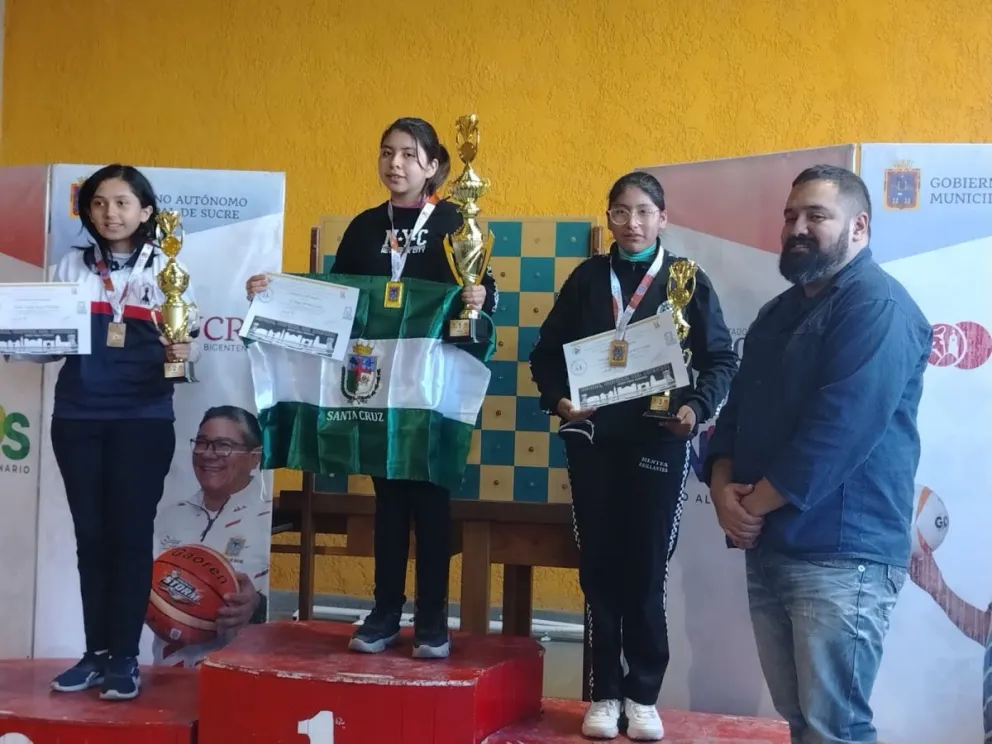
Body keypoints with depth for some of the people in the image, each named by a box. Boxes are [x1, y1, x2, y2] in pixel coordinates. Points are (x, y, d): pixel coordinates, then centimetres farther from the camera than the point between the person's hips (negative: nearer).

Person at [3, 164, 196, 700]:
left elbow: (181, 343, 2)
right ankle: (96, 652, 13)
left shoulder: (167, 269, 5)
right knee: (90, 534, 5)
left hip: (143, 418, -2)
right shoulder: (72, 267, 10)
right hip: (78, 416, 2)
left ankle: (125, 657, 4)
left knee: (130, 534, -2)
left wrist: (179, 353, -20)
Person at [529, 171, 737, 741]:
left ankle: (643, 694, 14)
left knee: (646, 570, 2)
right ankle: (606, 693, 15)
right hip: (593, 440, 2)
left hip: (658, 442, -2)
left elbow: (721, 359, 0)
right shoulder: (588, 278, 8)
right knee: (599, 567, 6)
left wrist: (697, 407, -16)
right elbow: (547, 351, 9)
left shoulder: (688, 282, 2)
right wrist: (558, 399, -8)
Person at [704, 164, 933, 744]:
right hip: (768, 550, 9)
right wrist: (724, 487, -4)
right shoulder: (779, 314, 18)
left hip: (840, 556, -8)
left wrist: (752, 503, -13)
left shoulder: (878, 308, -11)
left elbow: (838, 432, -21)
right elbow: (737, 411, 16)